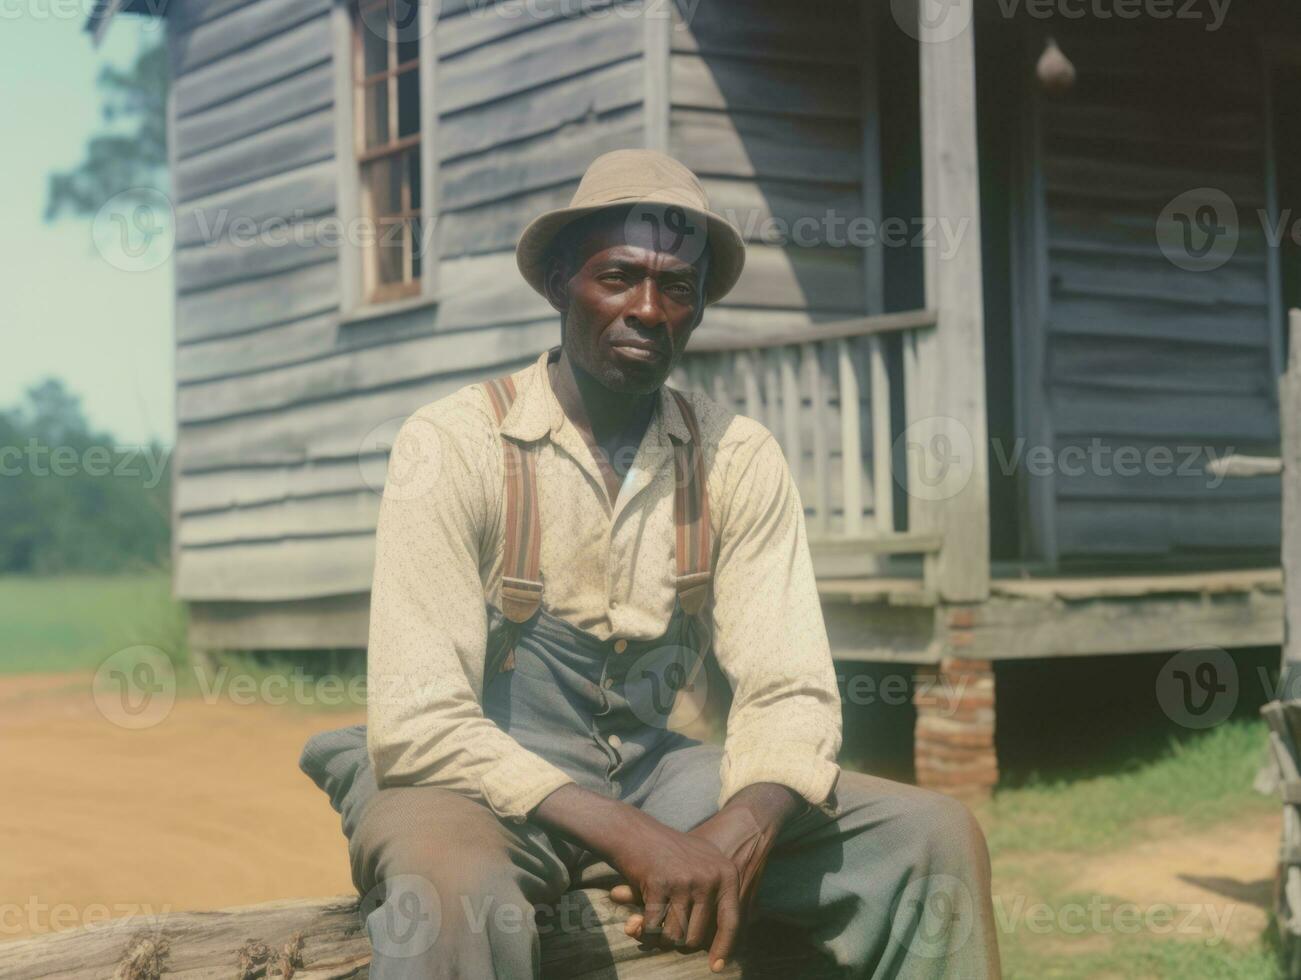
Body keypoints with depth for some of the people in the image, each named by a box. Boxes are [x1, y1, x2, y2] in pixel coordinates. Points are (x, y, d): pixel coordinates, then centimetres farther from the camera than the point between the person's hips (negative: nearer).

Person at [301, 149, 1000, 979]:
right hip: (479, 785, -5)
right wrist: (630, 839, -28)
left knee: (933, 839, -9)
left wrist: (741, 831, -25)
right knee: (457, 902, -40)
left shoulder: (740, 460, 0)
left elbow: (790, 691, -2)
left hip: (650, 772, 5)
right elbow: (415, 724, -19)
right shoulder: (452, 445, -13)